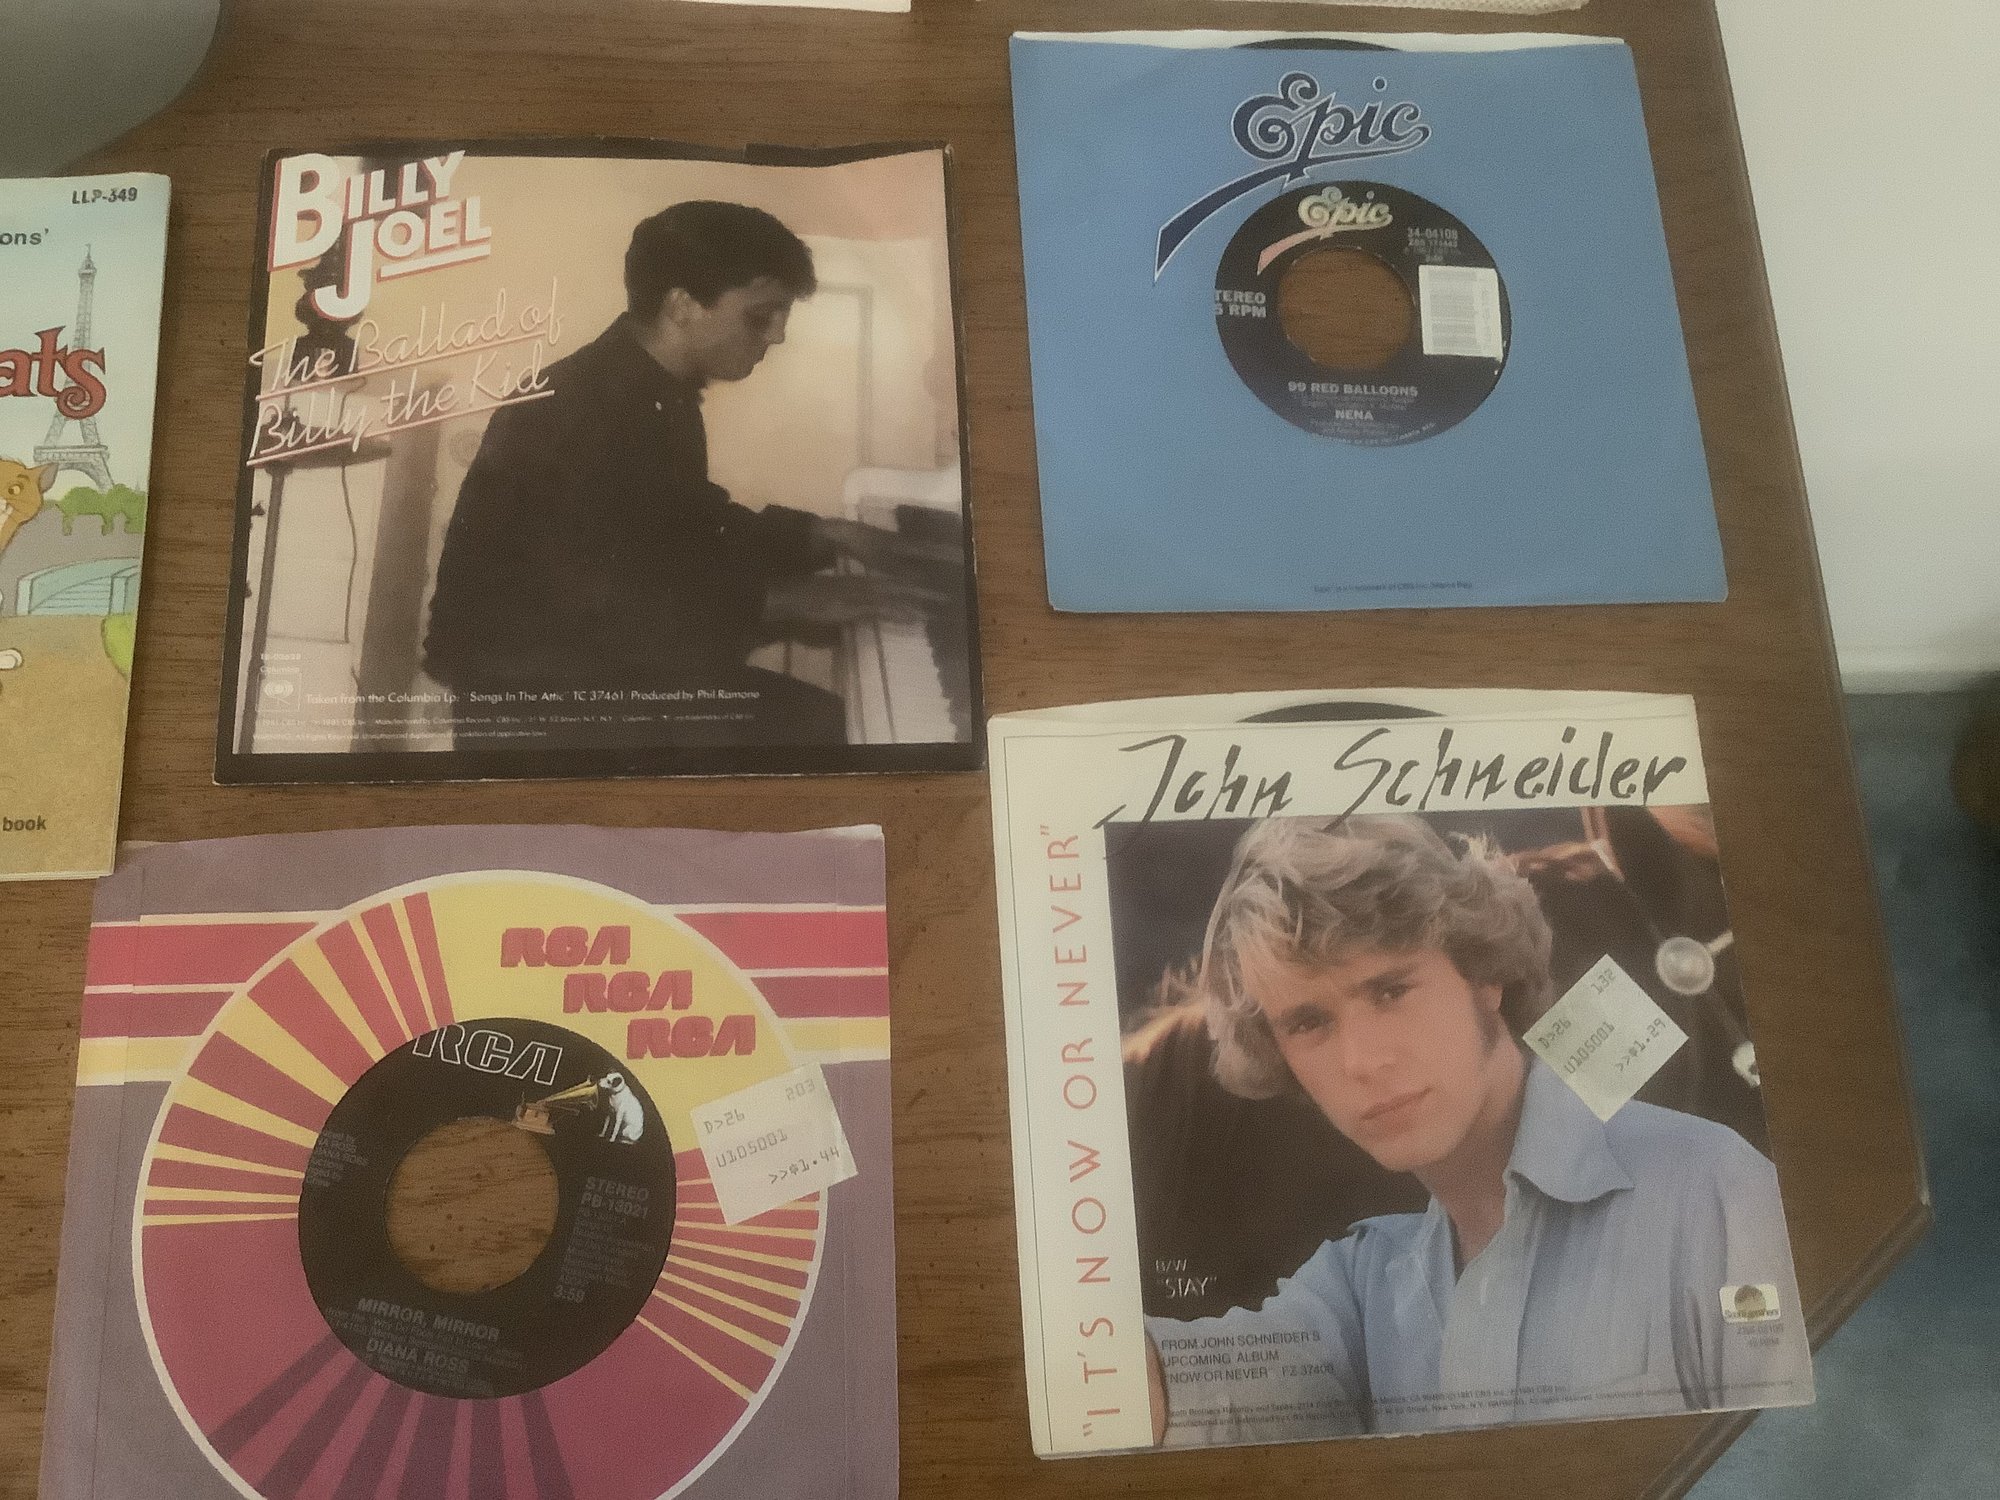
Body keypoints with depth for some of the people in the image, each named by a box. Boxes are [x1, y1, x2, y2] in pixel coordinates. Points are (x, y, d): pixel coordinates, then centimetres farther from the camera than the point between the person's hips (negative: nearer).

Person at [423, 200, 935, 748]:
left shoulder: (664, 395, 7)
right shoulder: (572, 412, -25)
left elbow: (692, 525, 19)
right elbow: (613, 608, -29)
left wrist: (820, 535, 7)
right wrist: (782, 601, -25)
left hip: (611, 653, 10)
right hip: (526, 683, -9)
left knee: (820, 719, -1)